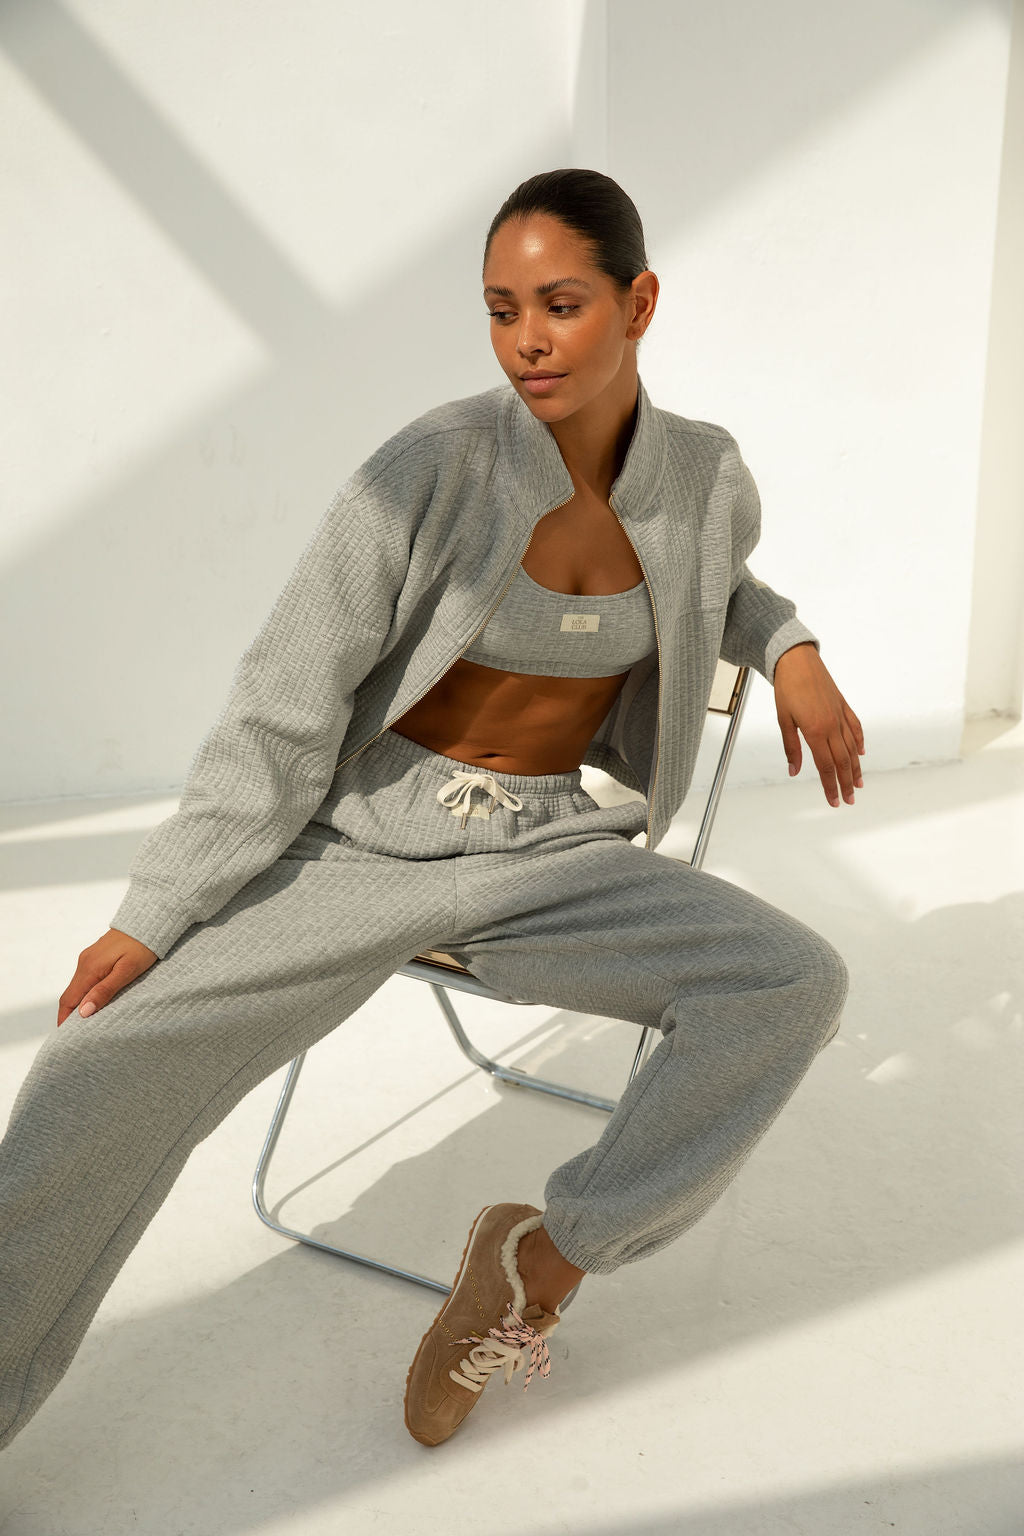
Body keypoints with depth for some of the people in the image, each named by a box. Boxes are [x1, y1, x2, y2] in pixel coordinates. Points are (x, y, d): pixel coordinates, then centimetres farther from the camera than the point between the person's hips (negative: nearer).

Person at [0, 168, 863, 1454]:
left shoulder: (708, 477, -4)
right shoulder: (433, 464, -16)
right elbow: (287, 700, -13)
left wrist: (791, 649, 1)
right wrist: (154, 915, -13)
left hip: (544, 855, 3)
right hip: (361, 838, -3)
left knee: (795, 986, -20)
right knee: (117, 1057, -22)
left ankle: (543, 1259, -4)